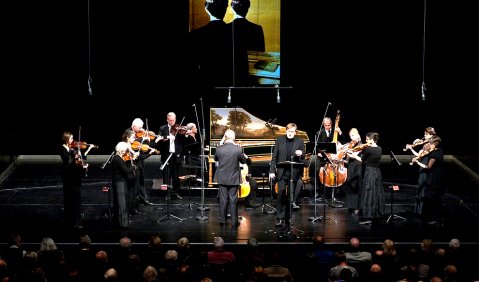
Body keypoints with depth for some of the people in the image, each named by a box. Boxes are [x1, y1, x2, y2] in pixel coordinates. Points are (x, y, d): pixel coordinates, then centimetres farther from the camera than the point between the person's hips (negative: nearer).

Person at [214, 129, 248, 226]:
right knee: (233, 200, 4)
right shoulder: (238, 149, -14)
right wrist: (244, 156, 19)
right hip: (234, 179, -1)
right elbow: (244, 161, 0)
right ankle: (234, 221, 7)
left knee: (223, 200, 9)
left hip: (222, 179, 1)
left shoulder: (219, 149, -10)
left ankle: (222, 220, 13)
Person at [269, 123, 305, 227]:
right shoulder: (279, 140, 3)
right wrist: (272, 171, -1)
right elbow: (274, 157, 5)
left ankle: (288, 217, 15)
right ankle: (279, 217, -5)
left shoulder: (299, 141, 3)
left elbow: (303, 157, 7)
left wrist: (301, 154, -17)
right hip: (282, 171, -1)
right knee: (281, 193, -11)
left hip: (294, 172, 1)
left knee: (290, 195, 6)